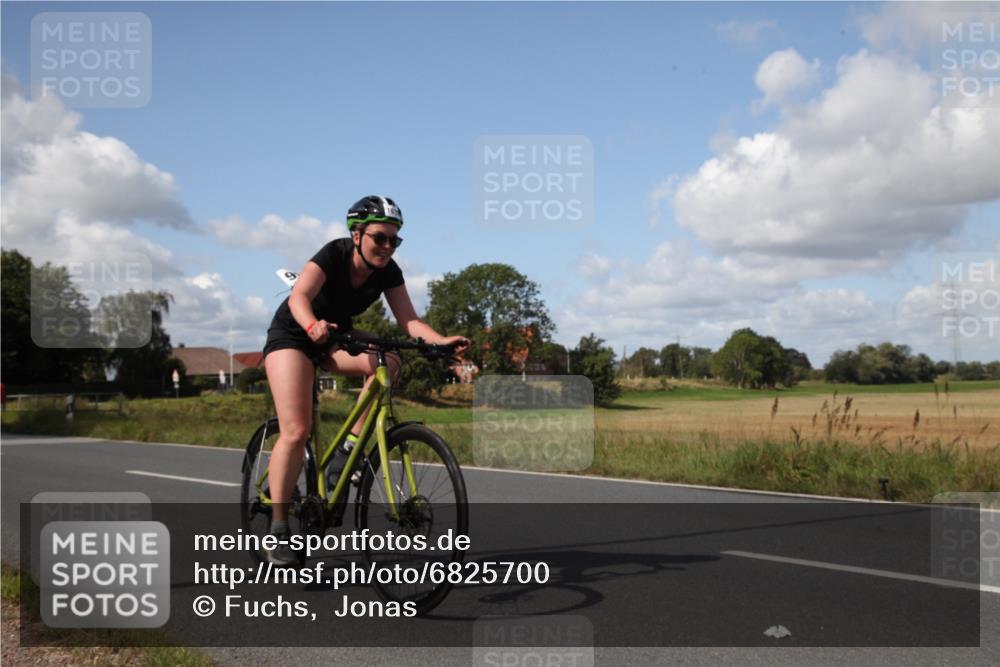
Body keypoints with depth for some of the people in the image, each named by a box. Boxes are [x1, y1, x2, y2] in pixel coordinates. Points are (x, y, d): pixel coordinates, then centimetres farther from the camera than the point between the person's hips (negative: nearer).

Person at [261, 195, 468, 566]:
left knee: (387, 362, -26)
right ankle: (278, 528, -11)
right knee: (296, 431, -18)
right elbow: (299, 297, -41)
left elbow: (409, 321, -17)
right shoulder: (334, 254, -26)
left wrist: (443, 341, -35)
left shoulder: (388, 272, -12)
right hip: (292, 334, -5)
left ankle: (349, 448, -14)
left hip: (337, 336, 5)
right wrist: (313, 326, -62)